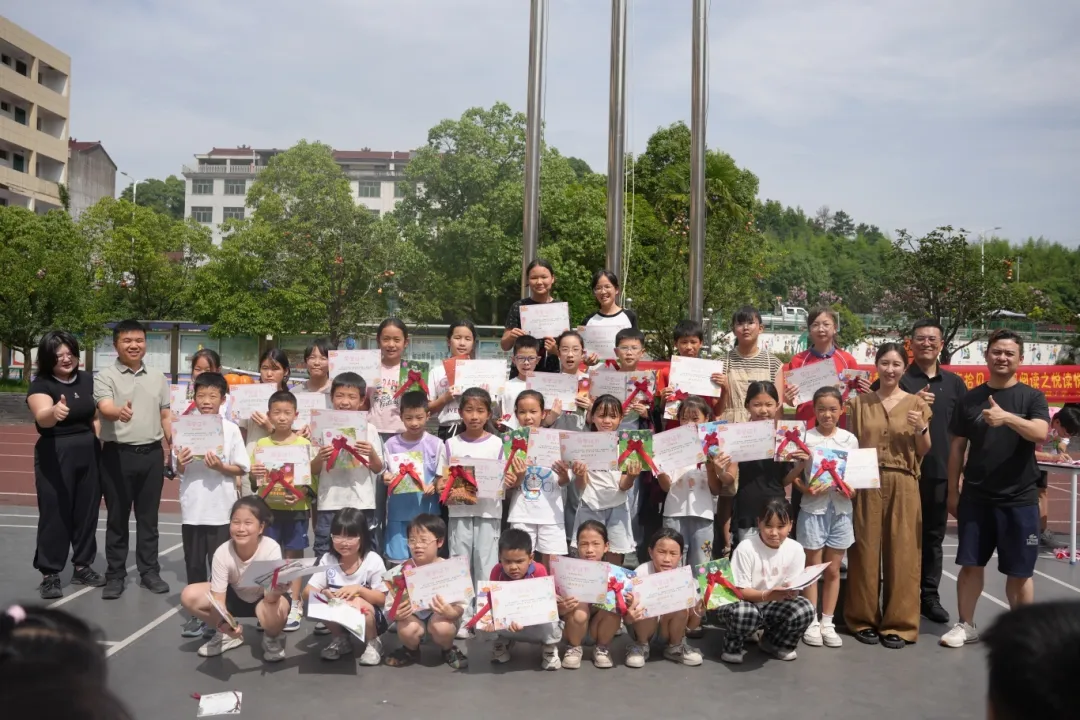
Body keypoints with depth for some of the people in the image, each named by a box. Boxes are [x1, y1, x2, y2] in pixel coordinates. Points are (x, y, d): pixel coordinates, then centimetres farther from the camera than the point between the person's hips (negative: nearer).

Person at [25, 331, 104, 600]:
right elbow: (42, 417, -31)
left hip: (89, 453, 5)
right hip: (55, 456, -5)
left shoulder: (87, 379, 7)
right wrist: (54, 412, -53)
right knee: (55, 514, -1)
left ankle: (82, 567, 24)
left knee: (87, 512, 11)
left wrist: (102, 445, 6)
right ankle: (50, 574, 8)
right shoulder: (41, 384, -11)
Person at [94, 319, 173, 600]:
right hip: (118, 454, -3)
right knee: (117, 517, 5)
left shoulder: (157, 378, 11)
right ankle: (115, 575, 14)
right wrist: (120, 412, -44)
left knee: (148, 517, 10)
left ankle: (149, 572, 19)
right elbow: (105, 408, -21)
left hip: (152, 454, 3)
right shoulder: (105, 376, -3)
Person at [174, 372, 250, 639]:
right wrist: (180, 464, -14)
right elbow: (180, 470, 7)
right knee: (194, 563, 11)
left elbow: (241, 469, -2)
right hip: (192, 507, 3)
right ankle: (196, 614, 22)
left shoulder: (230, 429, -3)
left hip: (221, 508, -2)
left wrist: (220, 467, -18)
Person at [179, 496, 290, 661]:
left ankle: (272, 638, -1)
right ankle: (229, 634, 4)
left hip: (264, 599, -3)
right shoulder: (222, 553, -25)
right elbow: (217, 598, -24)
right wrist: (222, 622, -45)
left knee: (277, 613, -39)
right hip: (236, 596, 4)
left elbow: (270, 597, -32)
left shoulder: (271, 549, -31)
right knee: (189, 596, -19)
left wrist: (275, 591, -56)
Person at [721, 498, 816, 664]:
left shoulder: (796, 549, -10)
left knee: (806, 610, -21)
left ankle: (774, 643, 9)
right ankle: (733, 646, -1)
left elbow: (793, 587, -5)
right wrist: (767, 595, -37)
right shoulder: (746, 548, -21)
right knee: (744, 613, -38)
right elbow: (740, 591, -19)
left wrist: (790, 591, -31)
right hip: (745, 602, -4)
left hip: (776, 605, 5)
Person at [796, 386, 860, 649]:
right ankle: (812, 623, 14)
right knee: (812, 567, 5)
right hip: (814, 509, -3)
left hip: (841, 509, 3)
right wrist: (807, 490, -20)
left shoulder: (850, 439, 4)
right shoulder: (806, 438, -4)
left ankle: (827, 623, 19)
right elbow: (795, 475, -2)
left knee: (833, 570, 10)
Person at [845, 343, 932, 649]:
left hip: (903, 485, 0)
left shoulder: (916, 403, 6)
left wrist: (921, 430, -13)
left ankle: (898, 623, 10)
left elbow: (924, 451, 6)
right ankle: (864, 618, 13)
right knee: (866, 550, 2)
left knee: (902, 552, 1)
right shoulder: (859, 403, 6)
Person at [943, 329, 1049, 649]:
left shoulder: (1032, 397, -1)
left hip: (1019, 499, -1)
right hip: (975, 497, 2)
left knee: (1019, 571, 7)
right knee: (970, 564, 7)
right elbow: (958, 447, 8)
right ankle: (965, 625, 20)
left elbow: (1041, 433, -19)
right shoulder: (970, 399, 4)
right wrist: (953, 491, 6)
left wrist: (1007, 417, -36)